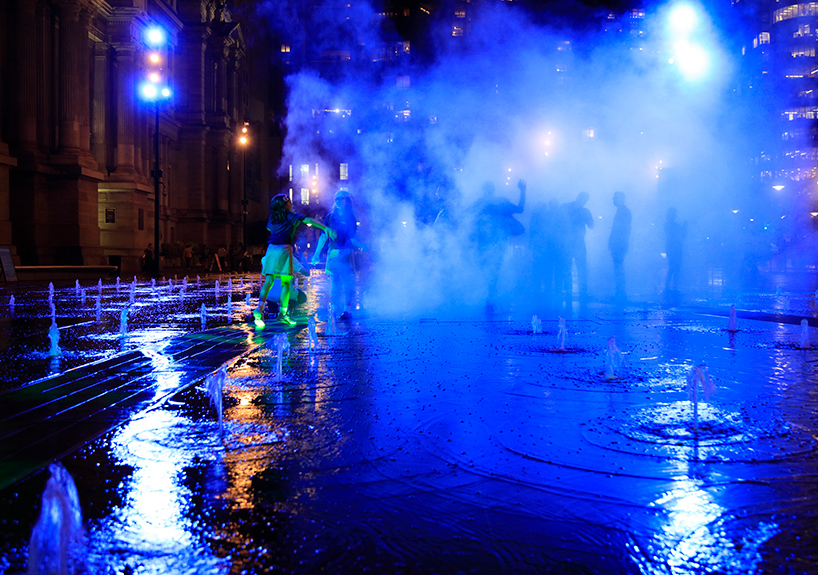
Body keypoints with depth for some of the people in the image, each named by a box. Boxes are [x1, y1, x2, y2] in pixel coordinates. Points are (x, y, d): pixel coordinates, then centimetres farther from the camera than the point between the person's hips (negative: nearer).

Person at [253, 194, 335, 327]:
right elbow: (308, 220, -10)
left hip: (271, 250, 5)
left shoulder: (272, 219, 17)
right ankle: (283, 313, 3)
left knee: (268, 281, -1)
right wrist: (325, 228, -16)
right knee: (286, 283, 3)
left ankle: (260, 308, -22)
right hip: (284, 250, -5)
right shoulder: (291, 217, 2)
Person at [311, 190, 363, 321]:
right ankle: (333, 310, 10)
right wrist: (317, 254, 5)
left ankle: (347, 310, 1)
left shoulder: (351, 218, 6)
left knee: (347, 283, -5)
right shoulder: (330, 217, 8)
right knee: (334, 283, 4)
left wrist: (360, 245, -15)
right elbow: (324, 236, 9)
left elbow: (352, 238, 5)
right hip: (333, 254, 1)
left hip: (346, 254, -1)